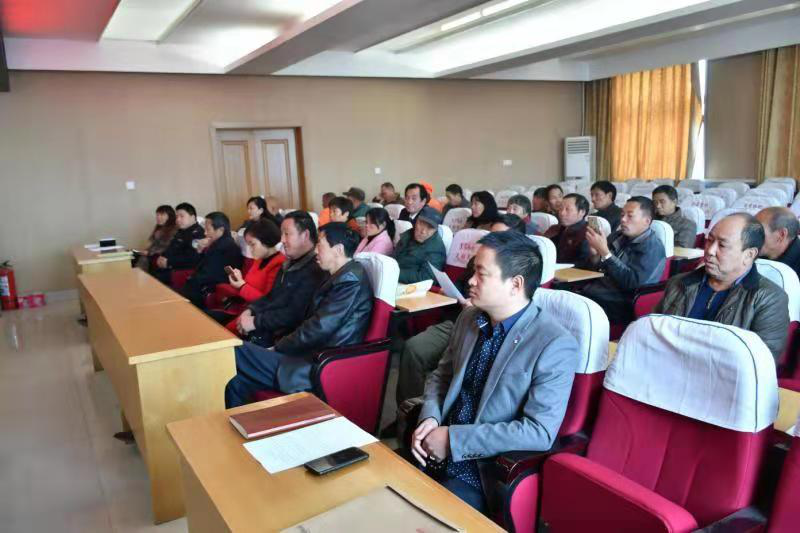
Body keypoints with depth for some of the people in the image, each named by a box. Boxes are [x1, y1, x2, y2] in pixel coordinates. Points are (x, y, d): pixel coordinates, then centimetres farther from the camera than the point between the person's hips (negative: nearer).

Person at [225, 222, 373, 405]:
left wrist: (278, 347, -7)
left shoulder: (351, 280, -15)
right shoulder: (343, 276, 15)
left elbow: (319, 328, -19)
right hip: (315, 355, 9)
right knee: (237, 380, -3)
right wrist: (282, 343, 4)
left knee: (237, 352, -10)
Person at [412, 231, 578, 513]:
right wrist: (429, 419, -8)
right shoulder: (469, 318, 2)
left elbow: (540, 432, -20)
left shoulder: (555, 345, -17)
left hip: (486, 471, -5)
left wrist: (454, 439, -20)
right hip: (437, 453, 5)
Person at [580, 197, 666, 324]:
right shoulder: (617, 236, 10)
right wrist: (595, 254, -8)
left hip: (615, 306, -6)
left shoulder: (652, 247, -7)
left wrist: (604, 252, -21)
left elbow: (632, 282, -19)